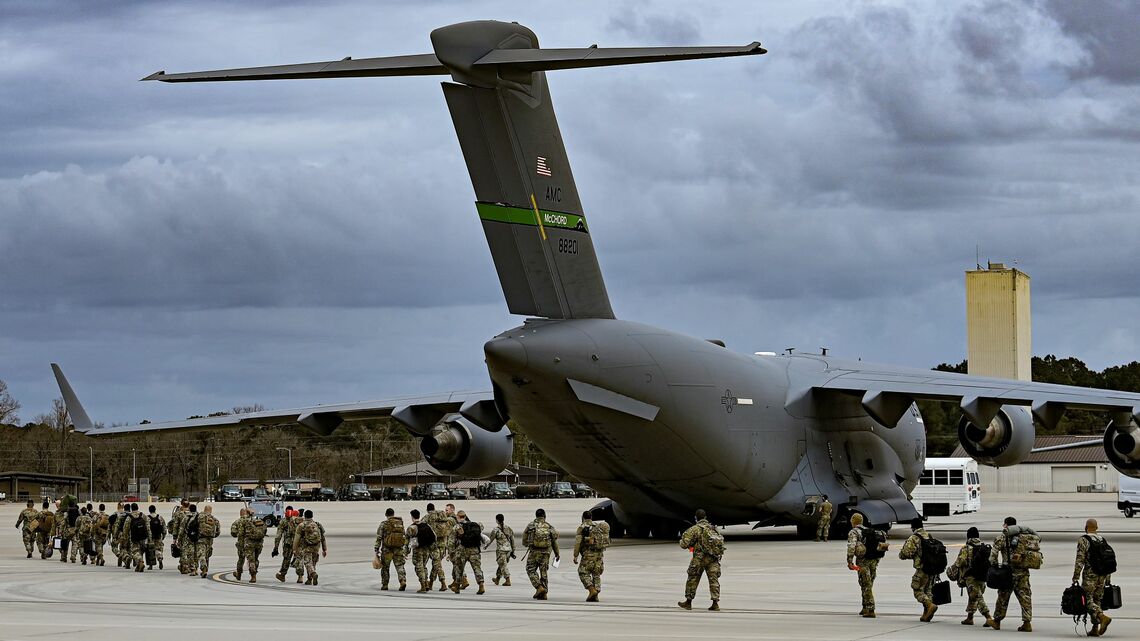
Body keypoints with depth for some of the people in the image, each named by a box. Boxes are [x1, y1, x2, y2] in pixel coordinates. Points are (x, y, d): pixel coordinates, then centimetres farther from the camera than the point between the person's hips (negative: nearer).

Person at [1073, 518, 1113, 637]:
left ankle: (1103, 617, -27)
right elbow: (1111, 559, 14)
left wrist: (1075, 578, -9)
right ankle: (1095, 629, 10)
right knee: (1097, 600, 12)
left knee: (1087, 599, -5)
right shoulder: (1103, 540, 13)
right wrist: (1108, 580, 20)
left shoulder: (1083, 540, -6)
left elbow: (1079, 560, -13)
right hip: (1102, 575, 6)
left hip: (1090, 574, -6)